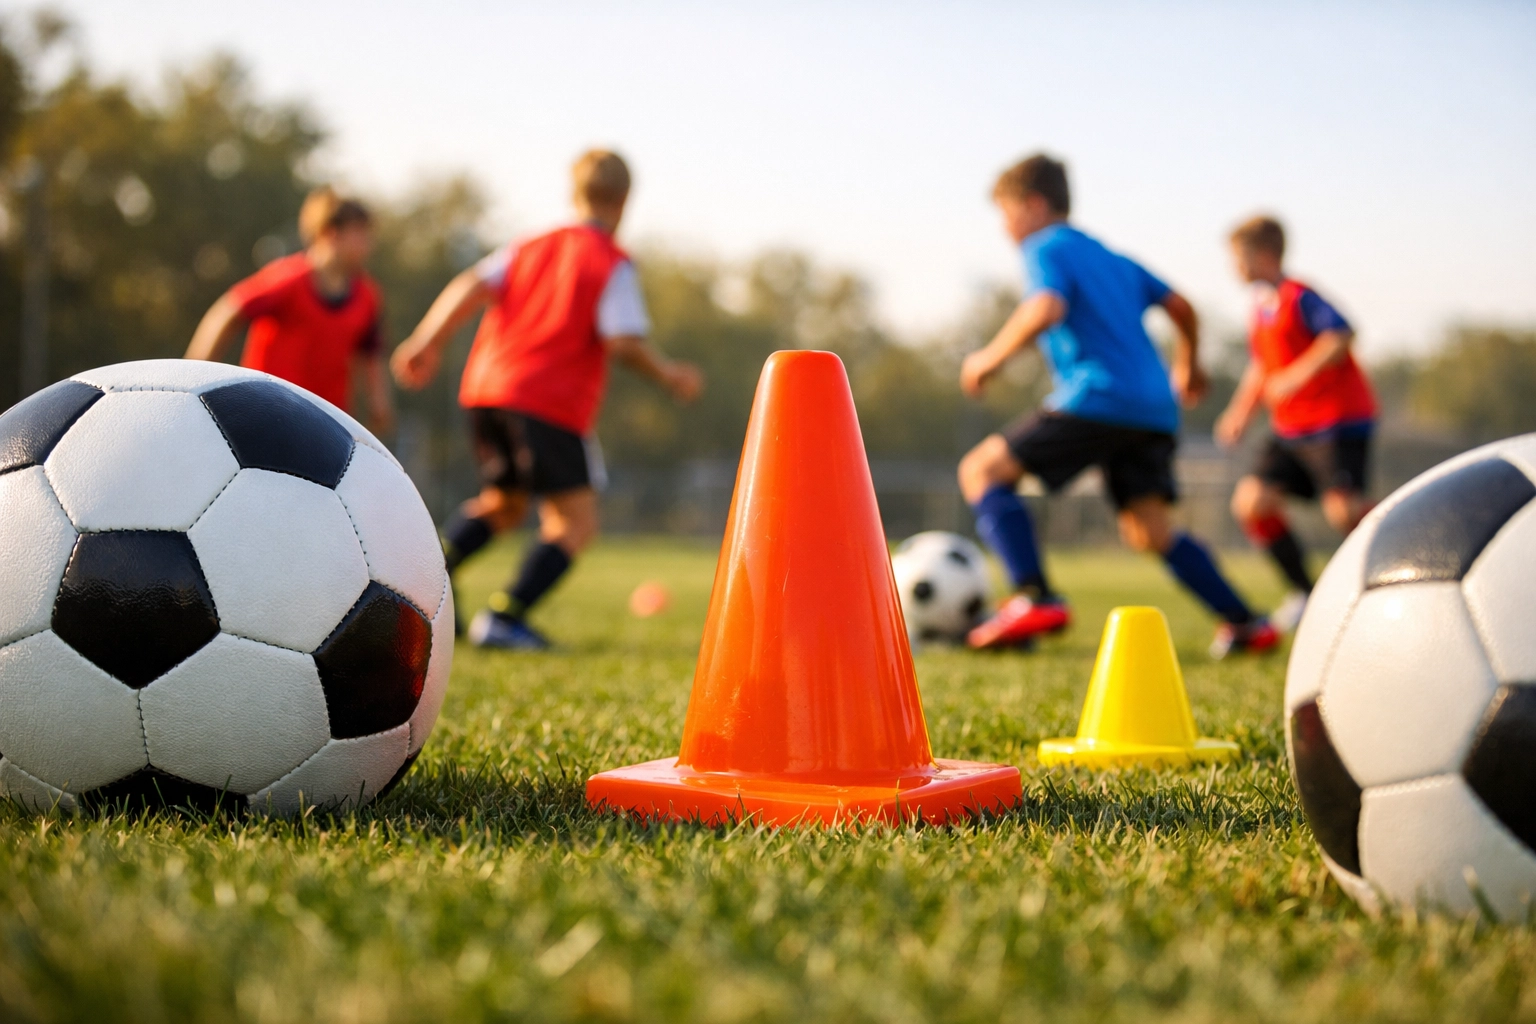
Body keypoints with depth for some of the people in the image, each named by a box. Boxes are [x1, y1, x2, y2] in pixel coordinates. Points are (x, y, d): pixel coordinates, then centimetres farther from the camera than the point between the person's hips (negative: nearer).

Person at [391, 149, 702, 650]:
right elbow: (624, 341, -12)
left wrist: (427, 341, 1)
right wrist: (669, 374, 3)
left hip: (485, 389, 7)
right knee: (576, 523, 2)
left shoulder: (530, 247, 17)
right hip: (550, 402, -7)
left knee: (503, 503, 26)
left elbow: (471, 285, 4)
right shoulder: (615, 265, 0)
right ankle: (504, 618, -11)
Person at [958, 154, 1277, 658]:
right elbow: (1181, 307, 27)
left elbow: (1047, 308, -18)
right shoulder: (1113, 259, 27)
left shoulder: (1045, 249, 3)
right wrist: (1187, 366, 43)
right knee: (1149, 528, 11)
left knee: (982, 468, -3)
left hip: (1097, 399, -8)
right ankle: (1244, 622, 2)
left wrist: (991, 357, -7)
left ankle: (1033, 598, -18)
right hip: (1154, 409, 8)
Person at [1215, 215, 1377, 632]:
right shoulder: (1260, 308, 15)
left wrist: (1300, 374, -28)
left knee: (1344, 509, -19)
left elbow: (1342, 335, -23)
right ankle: (1304, 593, 8)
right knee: (1252, 499, -3)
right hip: (1291, 427, 9)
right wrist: (1241, 412, 13)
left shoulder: (1299, 296, -11)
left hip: (1338, 421, -9)